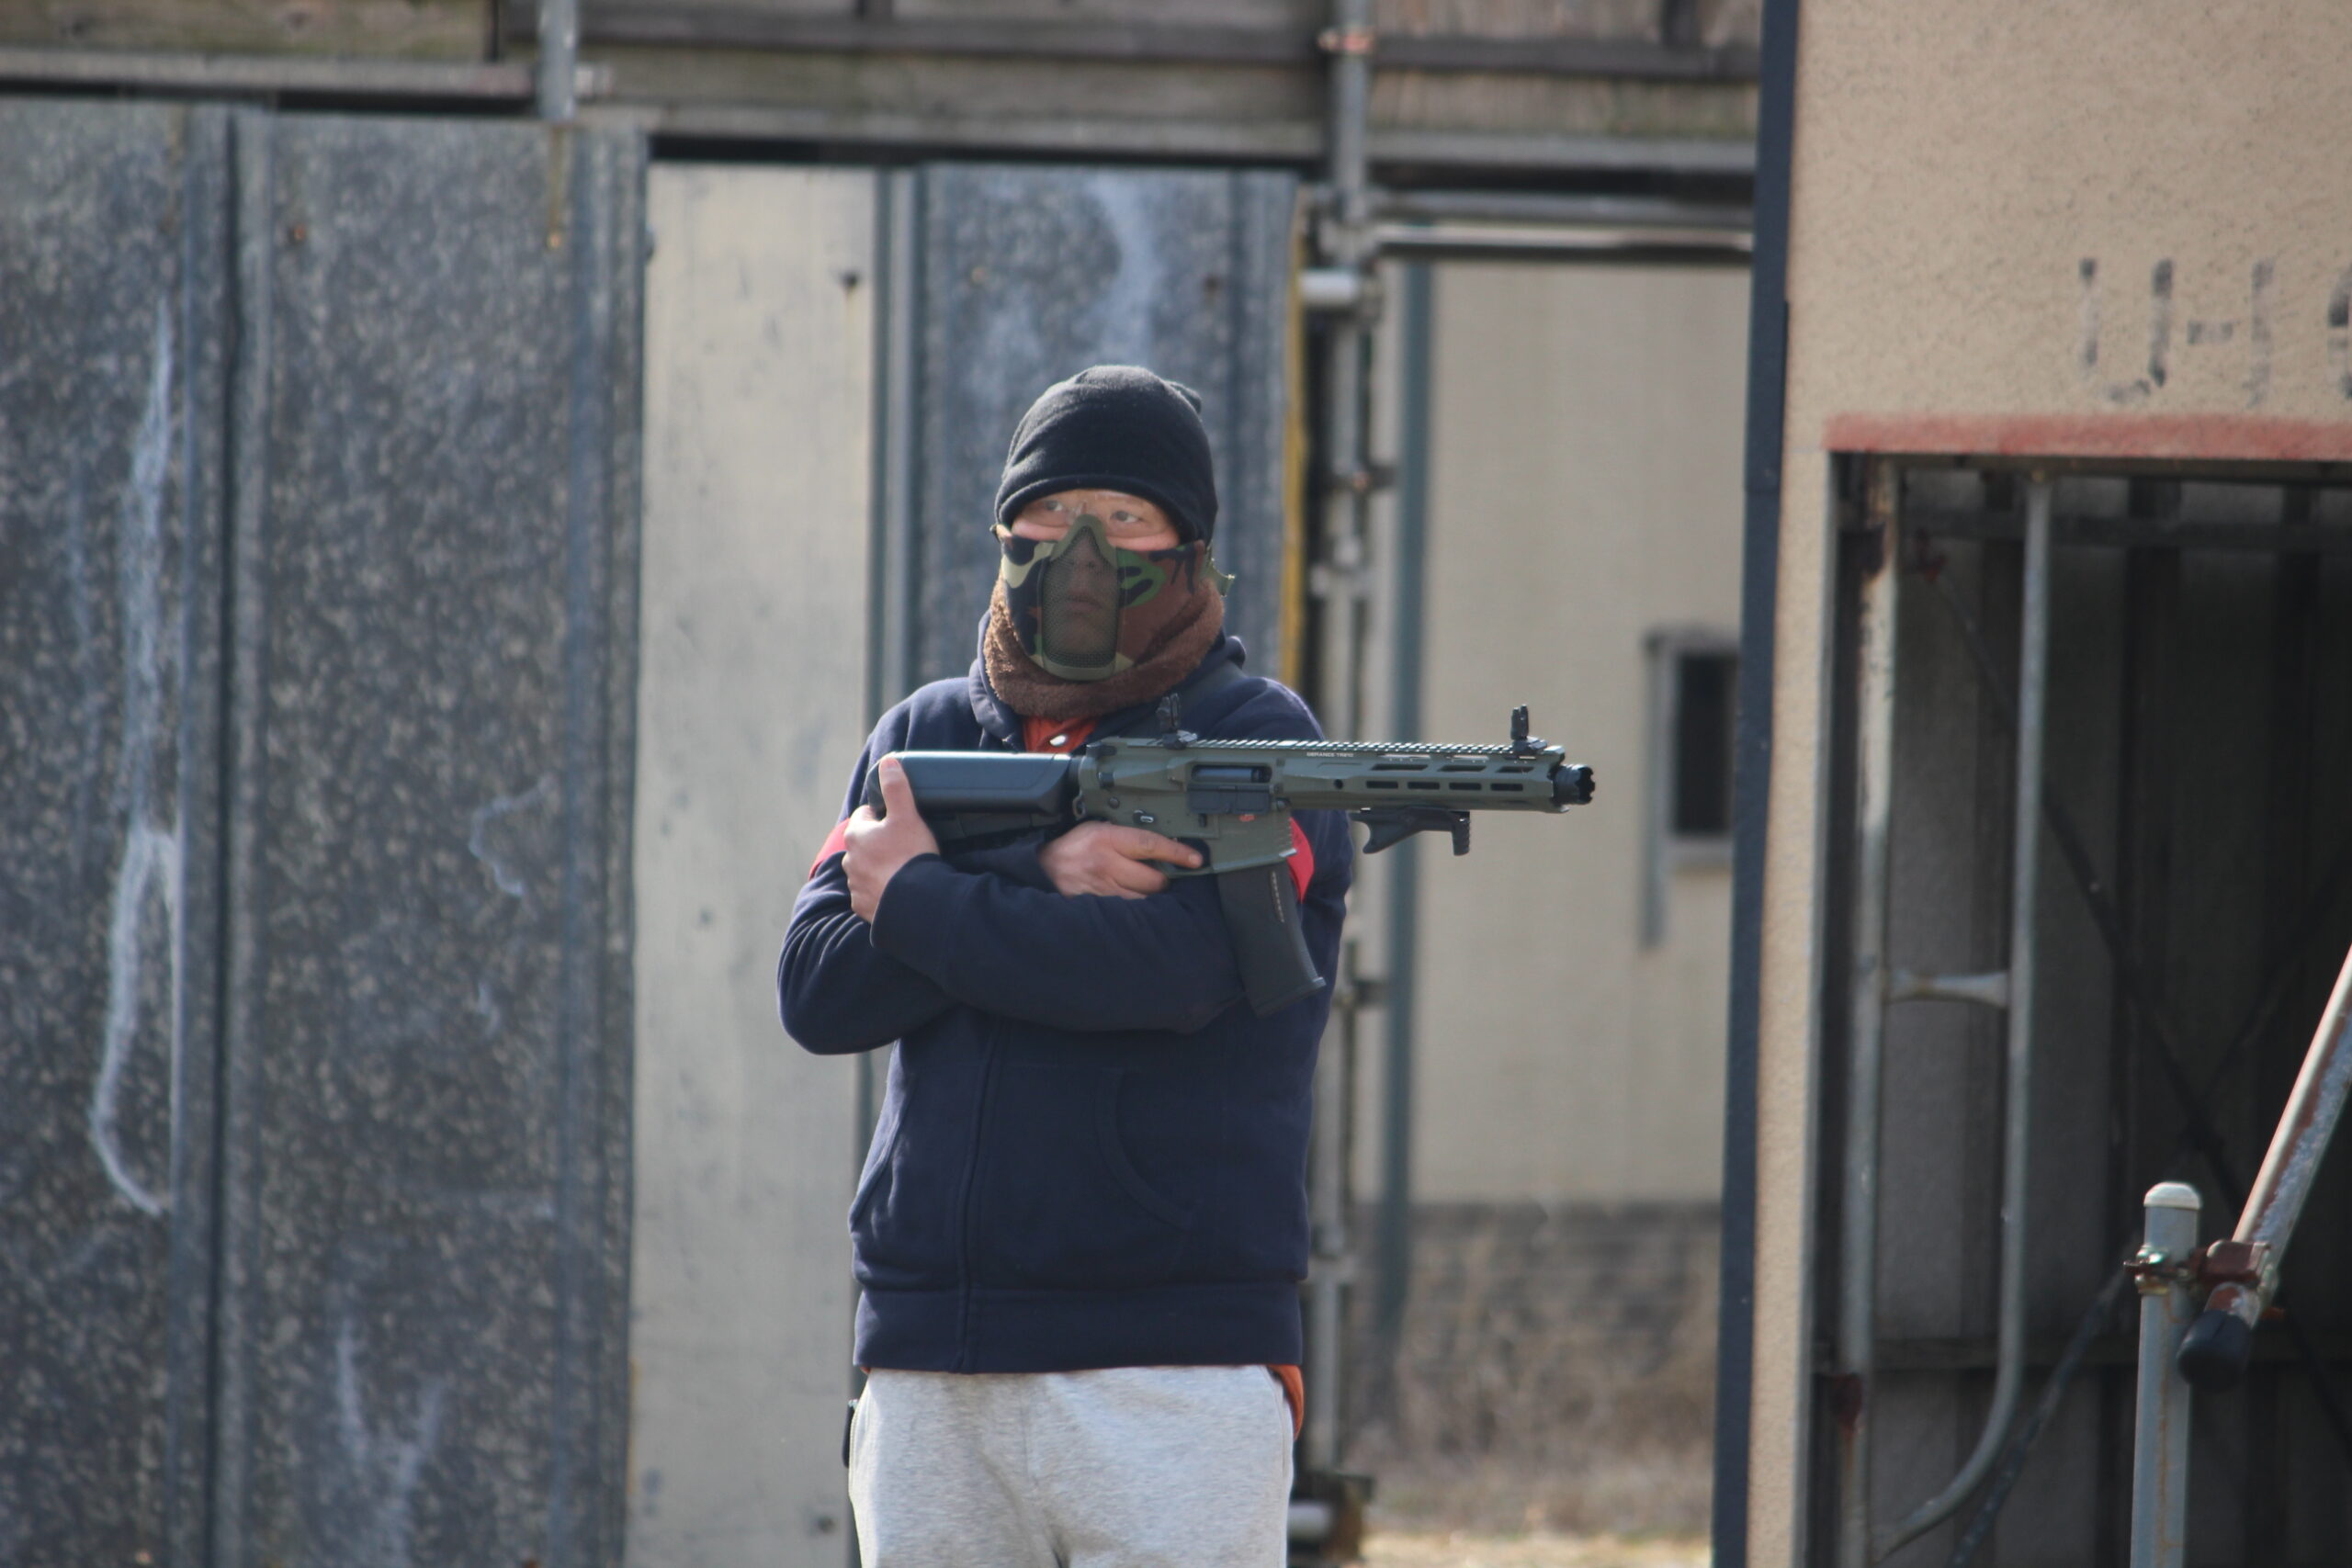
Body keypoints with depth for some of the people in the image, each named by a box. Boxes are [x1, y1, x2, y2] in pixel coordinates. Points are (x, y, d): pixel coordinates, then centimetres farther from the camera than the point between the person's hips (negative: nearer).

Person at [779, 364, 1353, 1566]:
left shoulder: (1257, 742, 1)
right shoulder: (929, 734, 15)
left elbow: (1168, 969, -18)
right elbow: (819, 990, 2)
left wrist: (918, 895, -5)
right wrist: (1034, 878, -12)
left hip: (1172, 1374, -5)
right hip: (926, 1372, 5)